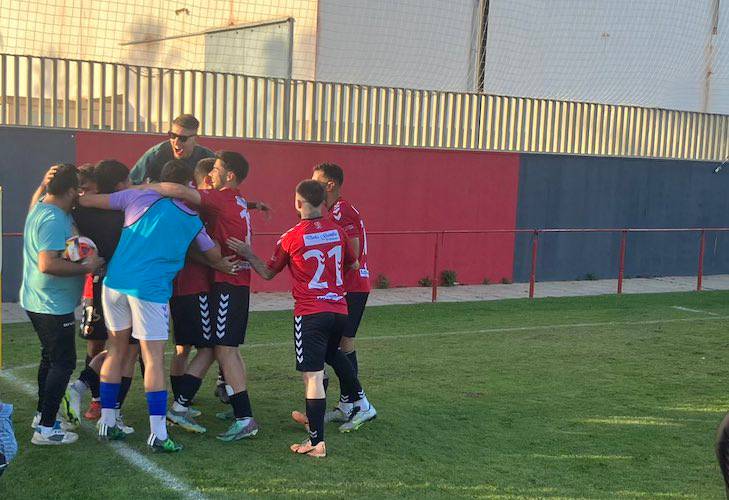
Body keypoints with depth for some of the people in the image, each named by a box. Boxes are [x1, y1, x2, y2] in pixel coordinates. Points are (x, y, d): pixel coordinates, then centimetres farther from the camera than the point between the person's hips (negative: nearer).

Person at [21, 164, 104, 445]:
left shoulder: (39, 209, 8)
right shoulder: (55, 220, -24)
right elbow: (48, 264, -32)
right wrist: (86, 267, -24)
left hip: (37, 302, 11)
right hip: (53, 305, -11)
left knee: (50, 358, 21)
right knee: (63, 363, -4)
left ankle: (42, 415, 33)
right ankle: (46, 429, -1)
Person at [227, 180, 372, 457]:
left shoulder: (291, 237, -7)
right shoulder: (337, 231, 6)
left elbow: (268, 273, 5)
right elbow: (353, 265, 21)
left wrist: (248, 255, 17)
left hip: (310, 314, -5)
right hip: (339, 310, 5)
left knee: (313, 376, -5)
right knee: (332, 354, 32)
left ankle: (317, 442, -6)